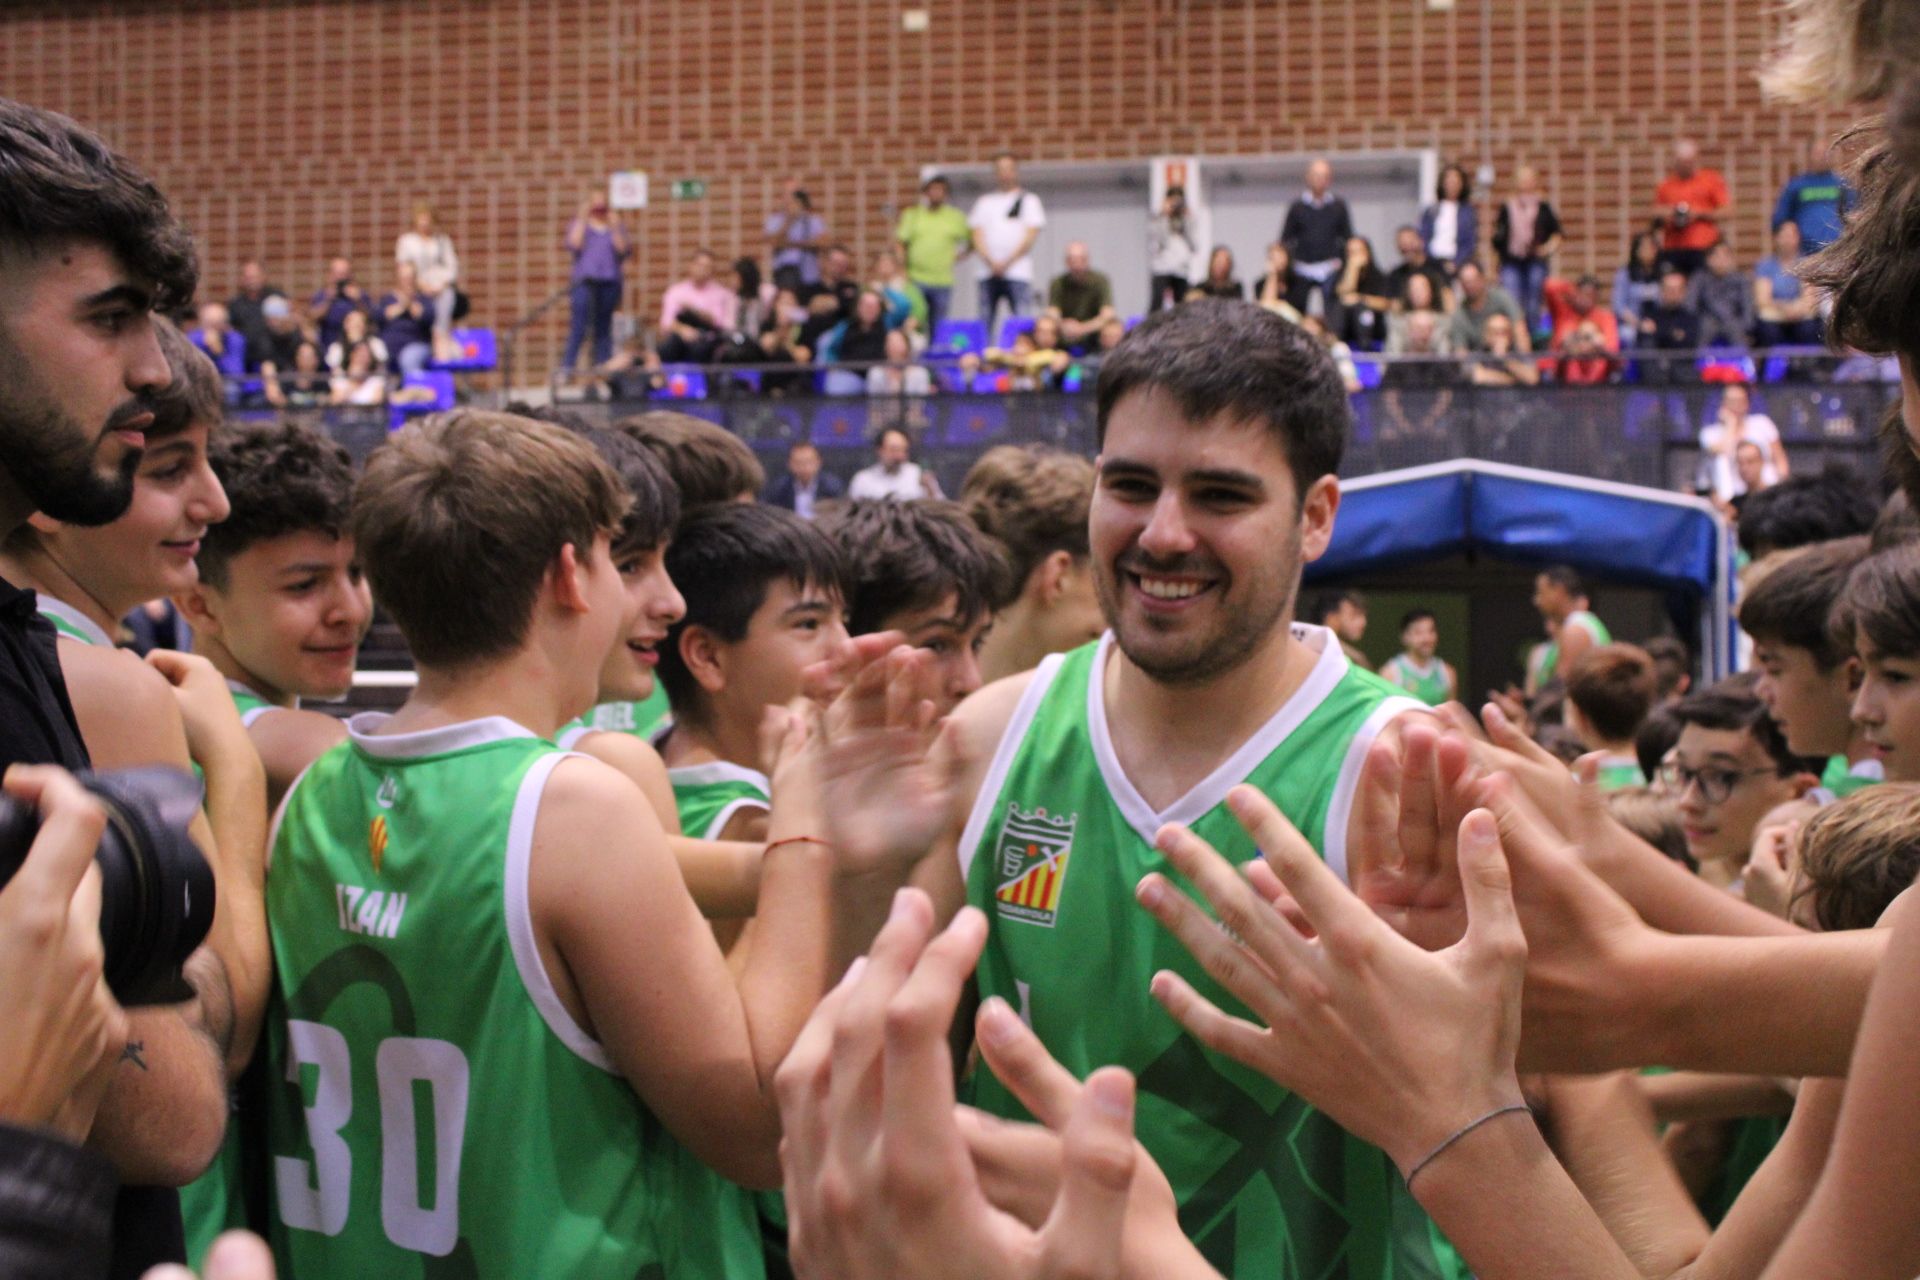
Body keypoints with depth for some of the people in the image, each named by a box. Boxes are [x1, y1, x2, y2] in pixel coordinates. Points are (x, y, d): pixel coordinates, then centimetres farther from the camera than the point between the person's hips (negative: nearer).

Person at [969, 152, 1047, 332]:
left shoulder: (1029, 200, 8)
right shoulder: (984, 202, 16)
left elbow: (1031, 236, -1)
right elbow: (977, 234, 8)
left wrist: (1007, 263, -10)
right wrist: (991, 262, -9)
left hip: (1017, 271, -3)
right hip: (988, 272, 3)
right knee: (985, 319, 0)